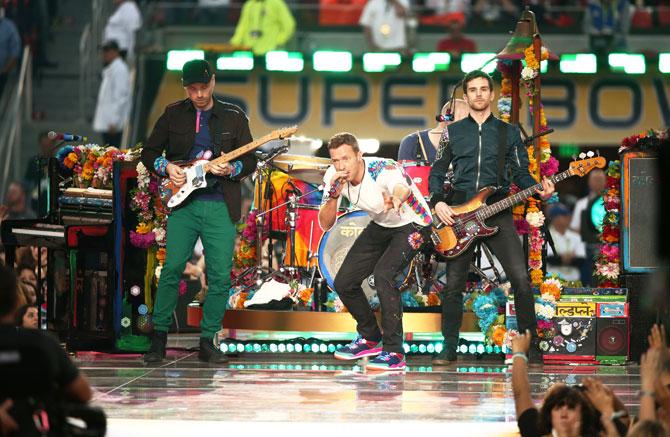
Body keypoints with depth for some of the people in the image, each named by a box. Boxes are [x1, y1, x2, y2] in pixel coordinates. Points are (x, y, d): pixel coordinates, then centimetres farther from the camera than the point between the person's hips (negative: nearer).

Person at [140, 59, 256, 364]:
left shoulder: (233, 116, 9)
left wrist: (231, 169, -11)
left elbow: (251, 160, 9)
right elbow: (149, 153, 14)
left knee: (221, 276, -3)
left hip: (221, 206, 0)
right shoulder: (173, 115, 10)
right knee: (172, 268, -11)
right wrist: (166, 167, -5)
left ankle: (207, 341, 8)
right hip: (183, 203, 0)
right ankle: (159, 336, 0)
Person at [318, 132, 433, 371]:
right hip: (381, 225, 7)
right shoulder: (334, 176, -16)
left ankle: (394, 352, -20)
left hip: (412, 224, -7)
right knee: (343, 282, 1)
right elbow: (326, 224, -13)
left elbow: (402, 188, -58)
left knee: (382, 274, -29)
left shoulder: (383, 170, -35)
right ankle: (370, 338, 26)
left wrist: (397, 197, -83)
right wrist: (333, 194, -32)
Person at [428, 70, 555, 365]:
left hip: (497, 211, -1)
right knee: (454, 283, 1)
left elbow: (521, 173, 11)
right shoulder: (452, 132, 13)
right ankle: (449, 348, 10)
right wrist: (438, 202, -4)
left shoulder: (508, 132, 13)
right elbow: (436, 173, 13)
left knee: (521, 279, -12)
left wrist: (539, 189, -8)